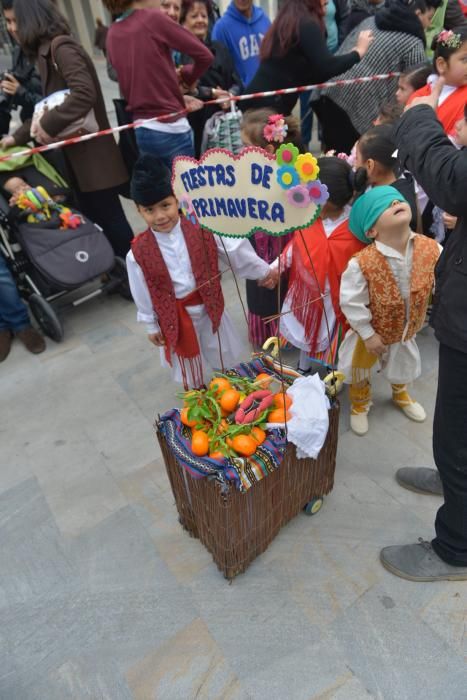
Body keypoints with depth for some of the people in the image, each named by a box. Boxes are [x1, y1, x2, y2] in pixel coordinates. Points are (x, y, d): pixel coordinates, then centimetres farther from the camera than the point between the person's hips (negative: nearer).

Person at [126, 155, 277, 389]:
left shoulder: (201, 230, -16)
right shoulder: (138, 253, -16)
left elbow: (234, 250, -6)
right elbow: (143, 294, -6)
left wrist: (263, 270, 3)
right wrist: (152, 326, 3)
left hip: (209, 306, 2)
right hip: (175, 317, -1)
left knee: (224, 354, 26)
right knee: (188, 368, 22)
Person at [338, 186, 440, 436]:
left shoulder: (431, 248, -21)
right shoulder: (361, 263, -34)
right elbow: (351, 302, -26)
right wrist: (368, 334, -20)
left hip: (407, 330, 5)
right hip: (371, 332, -4)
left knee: (404, 364, 30)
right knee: (360, 370, 18)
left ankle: (400, 394, 63)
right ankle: (359, 403, 49)